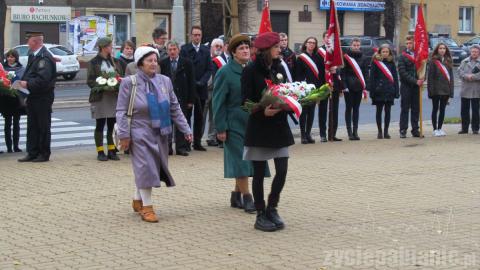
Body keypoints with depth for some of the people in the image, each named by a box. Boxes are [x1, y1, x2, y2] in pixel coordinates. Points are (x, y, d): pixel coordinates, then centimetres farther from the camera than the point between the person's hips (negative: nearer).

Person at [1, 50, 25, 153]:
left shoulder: (21, 69, 1)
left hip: (17, 99, 0)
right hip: (6, 100, 0)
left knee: (16, 123, 7)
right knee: (8, 123, 3)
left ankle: (16, 146, 13)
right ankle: (9, 146, 5)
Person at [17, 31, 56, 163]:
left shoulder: (45, 57, -17)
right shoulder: (33, 55, 13)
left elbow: (43, 79, -26)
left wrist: (27, 84, -20)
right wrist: (23, 81, 3)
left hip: (43, 97, -9)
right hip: (33, 96, 9)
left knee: (43, 126, 1)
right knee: (32, 126, 12)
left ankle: (44, 154, 9)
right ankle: (32, 153, 18)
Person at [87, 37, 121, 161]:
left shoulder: (112, 61, 13)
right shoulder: (94, 62, -3)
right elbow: (90, 81, -6)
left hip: (113, 96, 5)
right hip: (99, 97, -5)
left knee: (111, 125, 5)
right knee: (100, 125, 1)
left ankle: (111, 151, 12)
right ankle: (100, 152, 7)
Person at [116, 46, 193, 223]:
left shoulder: (164, 81, 5)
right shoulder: (129, 83, -6)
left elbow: (175, 108, 10)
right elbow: (121, 111, -6)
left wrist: (185, 130, 7)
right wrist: (124, 134, -13)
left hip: (160, 134, 5)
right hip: (140, 134, -5)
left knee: (155, 168, 10)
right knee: (145, 168, -7)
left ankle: (138, 200, 29)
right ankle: (146, 207, 4)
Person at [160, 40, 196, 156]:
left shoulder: (186, 63, 1)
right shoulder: (163, 63, 3)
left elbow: (191, 82, 1)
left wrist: (191, 100, -3)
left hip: (182, 98, -1)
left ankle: (181, 147, 10)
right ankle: (167, 147, 10)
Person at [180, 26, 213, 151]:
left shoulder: (206, 50, 9)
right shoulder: (184, 49, -1)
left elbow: (209, 69, 5)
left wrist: (201, 82, -8)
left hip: (201, 88, 3)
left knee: (199, 116, 6)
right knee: (187, 115, 0)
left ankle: (197, 142, 11)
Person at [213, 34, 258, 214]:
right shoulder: (225, 73, -8)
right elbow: (219, 102, -8)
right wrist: (221, 128, -12)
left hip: (252, 123, 5)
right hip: (235, 123, -5)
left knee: (244, 162, 10)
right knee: (241, 160, -4)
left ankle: (236, 195, 22)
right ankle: (246, 197, 3)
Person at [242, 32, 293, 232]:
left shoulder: (279, 68, 9)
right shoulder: (251, 71, -9)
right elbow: (246, 102, -12)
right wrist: (263, 111, -27)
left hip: (279, 127, 5)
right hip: (259, 128, -5)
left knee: (282, 171, 1)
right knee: (259, 173, 4)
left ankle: (272, 208, 19)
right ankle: (260, 215, 14)